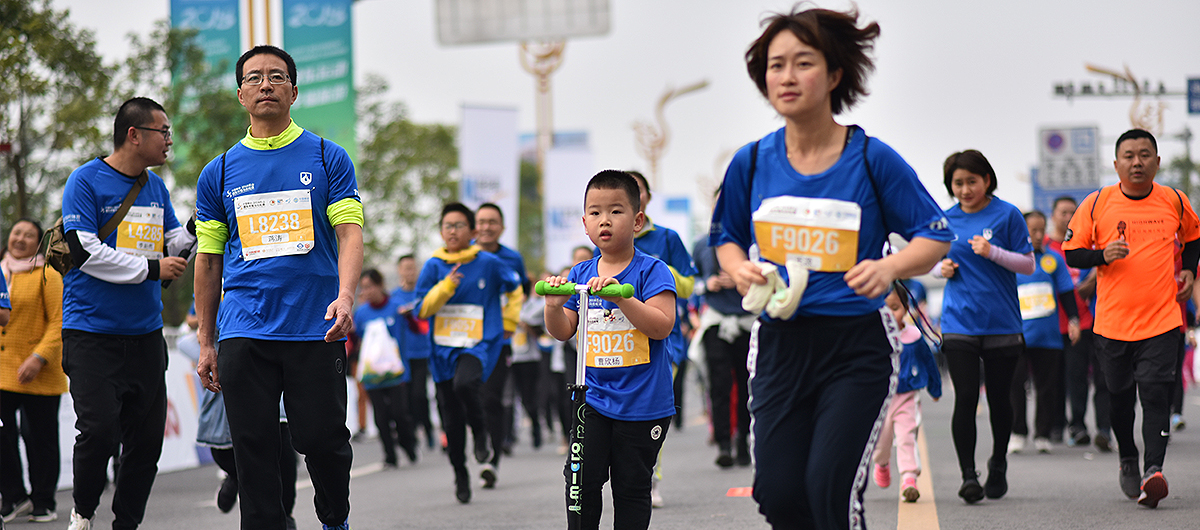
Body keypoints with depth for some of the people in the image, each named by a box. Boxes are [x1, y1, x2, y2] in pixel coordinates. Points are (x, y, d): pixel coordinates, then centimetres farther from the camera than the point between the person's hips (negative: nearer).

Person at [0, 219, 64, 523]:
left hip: (40, 375, -4)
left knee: (40, 438, 3)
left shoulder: (48, 276, -4)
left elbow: (59, 322, -9)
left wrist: (39, 357, -20)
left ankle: (43, 501, 15)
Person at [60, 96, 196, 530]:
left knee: (147, 437, 3)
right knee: (100, 430, -15)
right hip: (92, 332, -6)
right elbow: (84, 251, -15)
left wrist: (198, 227, -1)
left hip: (145, 333, 6)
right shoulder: (86, 181, -6)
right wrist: (150, 269, -14)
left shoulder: (156, 187, 14)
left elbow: (173, 247, 19)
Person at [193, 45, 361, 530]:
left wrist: (345, 296, -21)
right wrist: (206, 343, 10)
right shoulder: (219, 172, 11)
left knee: (323, 440, -1)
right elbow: (208, 260, 14)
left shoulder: (328, 158, 6)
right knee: (254, 448, -1)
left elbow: (349, 232, -2)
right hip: (244, 332, 2)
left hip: (316, 327, -2)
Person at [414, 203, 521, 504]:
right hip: (443, 349, 3)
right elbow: (421, 309, -2)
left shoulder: (489, 264, -1)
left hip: (478, 345, -3)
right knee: (451, 421, 6)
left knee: (465, 384, -34)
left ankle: (481, 433, -7)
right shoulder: (434, 266, 3)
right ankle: (460, 475, 25)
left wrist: (509, 323, 20)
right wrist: (446, 286, -15)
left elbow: (514, 287, 18)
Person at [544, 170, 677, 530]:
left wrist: (621, 296, -29)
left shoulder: (651, 271, -7)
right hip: (594, 398, 3)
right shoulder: (579, 275, 7)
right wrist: (554, 307, -12)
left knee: (631, 485, 5)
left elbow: (662, 325, -19)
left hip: (642, 403, -3)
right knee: (582, 479, -5)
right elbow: (562, 332, 10)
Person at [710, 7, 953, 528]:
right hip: (779, 343, 3)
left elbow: (934, 236, 0)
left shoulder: (872, 158, -7)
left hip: (855, 347, -3)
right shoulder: (752, 162, 3)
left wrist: (889, 267, -20)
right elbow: (727, 238, 19)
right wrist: (740, 271, -4)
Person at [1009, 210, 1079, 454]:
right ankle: (1017, 432, 3)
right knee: (1015, 384, -7)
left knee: (1047, 387, 3)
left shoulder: (1053, 259, 8)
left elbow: (1067, 292, 12)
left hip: (1048, 336, 1)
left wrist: (1073, 320, 3)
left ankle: (1043, 434, 13)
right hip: (1018, 334, -1)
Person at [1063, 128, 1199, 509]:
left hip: (1161, 319, -1)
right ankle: (1128, 461, 34)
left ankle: (1153, 470, -21)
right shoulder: (1097, 203, -2)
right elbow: (1071, 252, 3)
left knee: (1155, 393, -15)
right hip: (1112, 319, 1)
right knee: (1120, 396, 12)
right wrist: (1103, 255, -15)